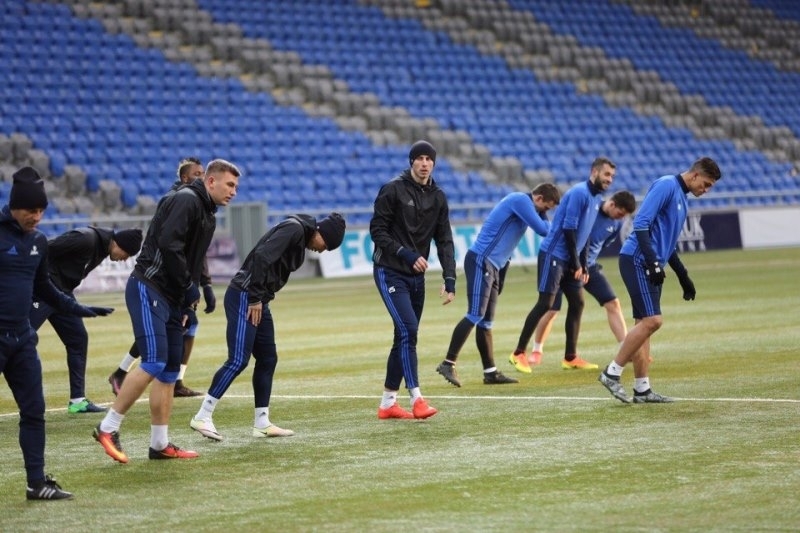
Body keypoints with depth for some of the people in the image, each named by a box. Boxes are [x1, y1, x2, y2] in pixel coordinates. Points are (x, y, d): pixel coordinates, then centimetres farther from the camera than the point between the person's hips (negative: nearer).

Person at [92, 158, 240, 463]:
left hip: (171, 297, 10)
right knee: (154, 362, -18)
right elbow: (168, 244, -22)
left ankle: (160, 444, 11)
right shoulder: (186, 200, -10)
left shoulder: (208, 215, 20)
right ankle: (108, 428, -10)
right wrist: (189, 287, -15)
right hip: (148, 289, -10)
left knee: (170, 370, 8)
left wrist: (186, 303, 11)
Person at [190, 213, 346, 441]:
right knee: (238, 360, -12)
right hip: (244, 297, -10)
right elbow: (262, 256, -21)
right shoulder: (294, 228, -11)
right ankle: (202, 417, -8)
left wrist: (260, 299, 6)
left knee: (267, 359, 10)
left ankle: (261, 423, 15)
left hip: (257, 300, 10)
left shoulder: (300, 240, 19)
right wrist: (255, 298, -19)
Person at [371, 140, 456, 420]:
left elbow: (445, 241, 3)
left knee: (405, 337, 8)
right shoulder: (392, 190, -10)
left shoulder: (438, 197, 6)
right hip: (390, 272, -6)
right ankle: (416, 399, -20)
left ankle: (388, 403, 16)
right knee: (408, 330, -18)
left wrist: (449, 280, -7)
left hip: (416, 277, 7)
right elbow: (377, 231, -11)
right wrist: (407, 255, -20)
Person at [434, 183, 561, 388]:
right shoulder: (521, 200, -8)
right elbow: (543, 230, -11)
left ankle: (490, 372, 10)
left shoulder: (521, 204, 22)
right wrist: (544, 216, 6)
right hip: (481, 261, -10)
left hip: (492, 266, 10)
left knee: (486, 322, 9)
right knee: (475, 316, -15)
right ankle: (448, 364, -18)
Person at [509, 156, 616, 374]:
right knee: (545, 303, -10)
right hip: (554, 255, -9)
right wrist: (576, 264, -15)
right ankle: (519, 354, -5)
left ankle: (570, 357, 13)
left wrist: (583, 266, 12)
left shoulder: (596, 199, 13)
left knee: (577, 303, 7)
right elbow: (568, 229, -19)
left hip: (570, 260, 9)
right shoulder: (579, 193, -15)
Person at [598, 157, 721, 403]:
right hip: (637, 260, -10)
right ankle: (612, 373, -10)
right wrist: (652, 262, -23)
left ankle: (642, 389, 8)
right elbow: (641, 223, -18)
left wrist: (683, 277, 26)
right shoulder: (666, 185, -8)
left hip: (650, 266, 10)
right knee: (652, 320, -16)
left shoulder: (682, 198, 21)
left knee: (644, 324, 7)